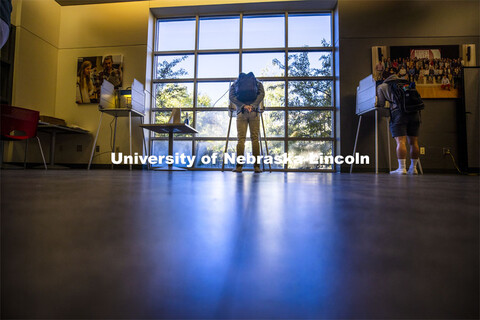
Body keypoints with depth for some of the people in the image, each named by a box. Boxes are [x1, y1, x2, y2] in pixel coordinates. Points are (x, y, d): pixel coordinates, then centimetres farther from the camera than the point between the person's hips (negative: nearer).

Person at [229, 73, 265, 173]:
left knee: (241, 139, -1)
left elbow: (231, 96, 2)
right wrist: (253, 105, -7)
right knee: (255, 138, -1)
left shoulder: (234, 83, 20)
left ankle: (239, 166, -5)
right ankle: (256, 166, -3)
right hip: (254, 112, 0)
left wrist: (243, 106, -6)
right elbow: (261, 94, 1)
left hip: (241, 112, 0)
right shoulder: (257, 82, 21)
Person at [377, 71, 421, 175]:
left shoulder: (381, 87, 16)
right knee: (413, 142, 8)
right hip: (415, 111, 6)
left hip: (399, 111, -5)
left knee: (401, 141, -8)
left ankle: (402, 168, -12)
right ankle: (413, 168, 14)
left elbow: (380, 105, 13)